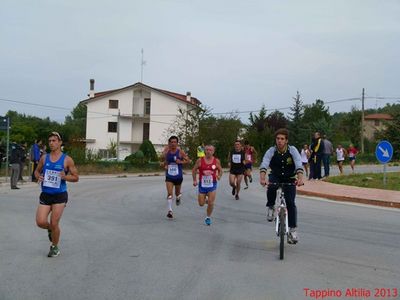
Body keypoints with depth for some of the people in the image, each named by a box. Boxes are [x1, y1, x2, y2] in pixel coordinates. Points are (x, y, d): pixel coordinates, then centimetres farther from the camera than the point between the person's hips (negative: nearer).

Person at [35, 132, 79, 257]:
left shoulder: (67, 160, -5)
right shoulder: (44, 158, 5)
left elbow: (76, 177, 0)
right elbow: (37, 171, 20)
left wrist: (65, 177, -20)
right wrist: (38, 177, -4)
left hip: (60, 195, -3)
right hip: (45, 195, 3)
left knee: (54, 224, -3)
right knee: (40, 222, -9)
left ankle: (54, 247, 23)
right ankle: (50, 229, 29)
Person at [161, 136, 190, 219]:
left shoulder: (180, 152, -8)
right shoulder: (166, 152, -1)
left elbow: (188, 160, -3)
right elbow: (164, 161, 15)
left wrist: (181, 162, -19)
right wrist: (165, 165, -6)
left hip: (178, 176, 0)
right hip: (169, 176, 1)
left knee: (177, 193, 16)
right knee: (169, 193, -12)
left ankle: (178, 197, 53)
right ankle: (170, 211, -10)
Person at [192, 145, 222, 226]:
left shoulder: (216, 161, -2)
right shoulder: (200, 160, -5)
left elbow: (220, 170, 10)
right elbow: (194, 170, 5)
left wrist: (219, 176, -10)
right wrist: (194, 180, -4)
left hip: (212, 184, -1)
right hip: (202, 184, 1)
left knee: (211, 203, -9)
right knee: (201, 204, 5)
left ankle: (208, 217, 12)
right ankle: (207, 200, 40)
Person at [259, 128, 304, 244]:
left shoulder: (292, 150, -18)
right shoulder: (271, 151, -18)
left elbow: (299, 165, -31)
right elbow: (264, 165, -32)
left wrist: (300, 178, -50)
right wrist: (262, 178, -50)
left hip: (289, 179, 0)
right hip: (275, 177, 0)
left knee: (290, 203, -9)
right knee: (271, 187, -34)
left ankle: (293, 229, 4)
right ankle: (270, 207, -7)